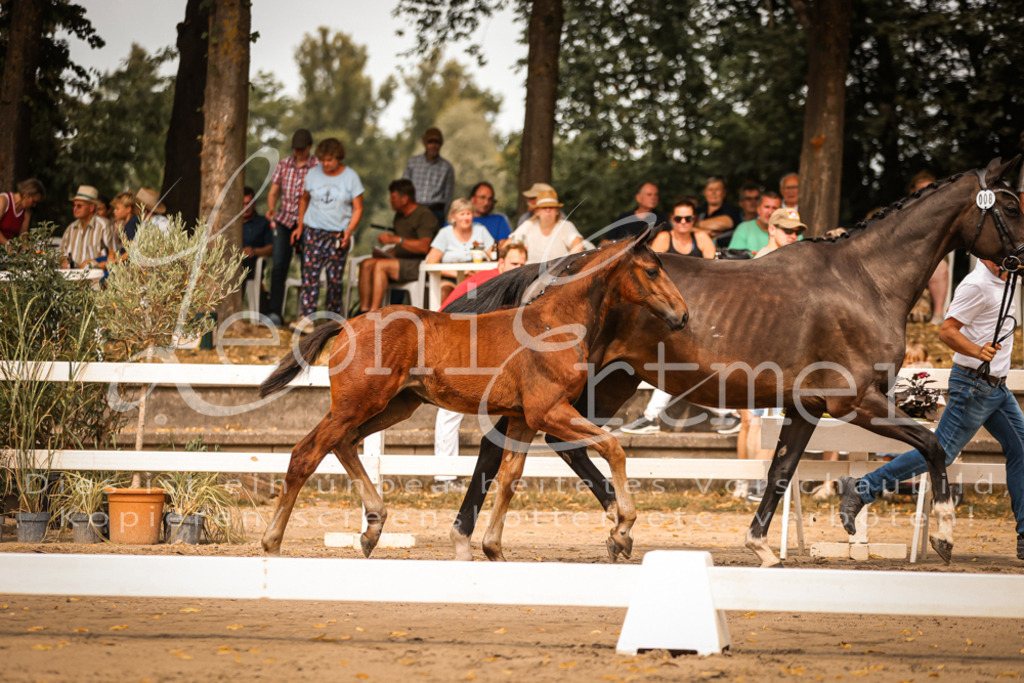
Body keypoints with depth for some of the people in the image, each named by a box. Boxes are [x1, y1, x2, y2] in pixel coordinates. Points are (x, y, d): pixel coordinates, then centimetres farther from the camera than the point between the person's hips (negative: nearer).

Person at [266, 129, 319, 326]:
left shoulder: (318, 167, -4)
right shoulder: (284, 164, 7)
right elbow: (273, 191, 9)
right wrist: (271, 208, -12)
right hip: (284, 221, 2)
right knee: (279, 266, -9)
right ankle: (275, 313, -12)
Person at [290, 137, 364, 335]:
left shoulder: (351, 177, -1)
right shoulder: (313, 174, 5)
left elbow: (358, 208, 1)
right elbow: (304, 199, 17)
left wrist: (349, 230, -12)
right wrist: (300, 225, 11)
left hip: (338, 235, -1)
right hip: (313, 231, 1)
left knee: (335, 278, 1)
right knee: (310, 274, -9)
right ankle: (306, 318, -15)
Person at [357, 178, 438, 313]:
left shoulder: (424, 215, -9)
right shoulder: (399, 216, 20)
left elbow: (424, 247, -23)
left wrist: (396, 239, -28)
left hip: (418, 264, -8)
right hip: (401, 260, 8)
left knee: (380, 265, -28)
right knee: (366, 264, -14)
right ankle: (363, 310, -23)